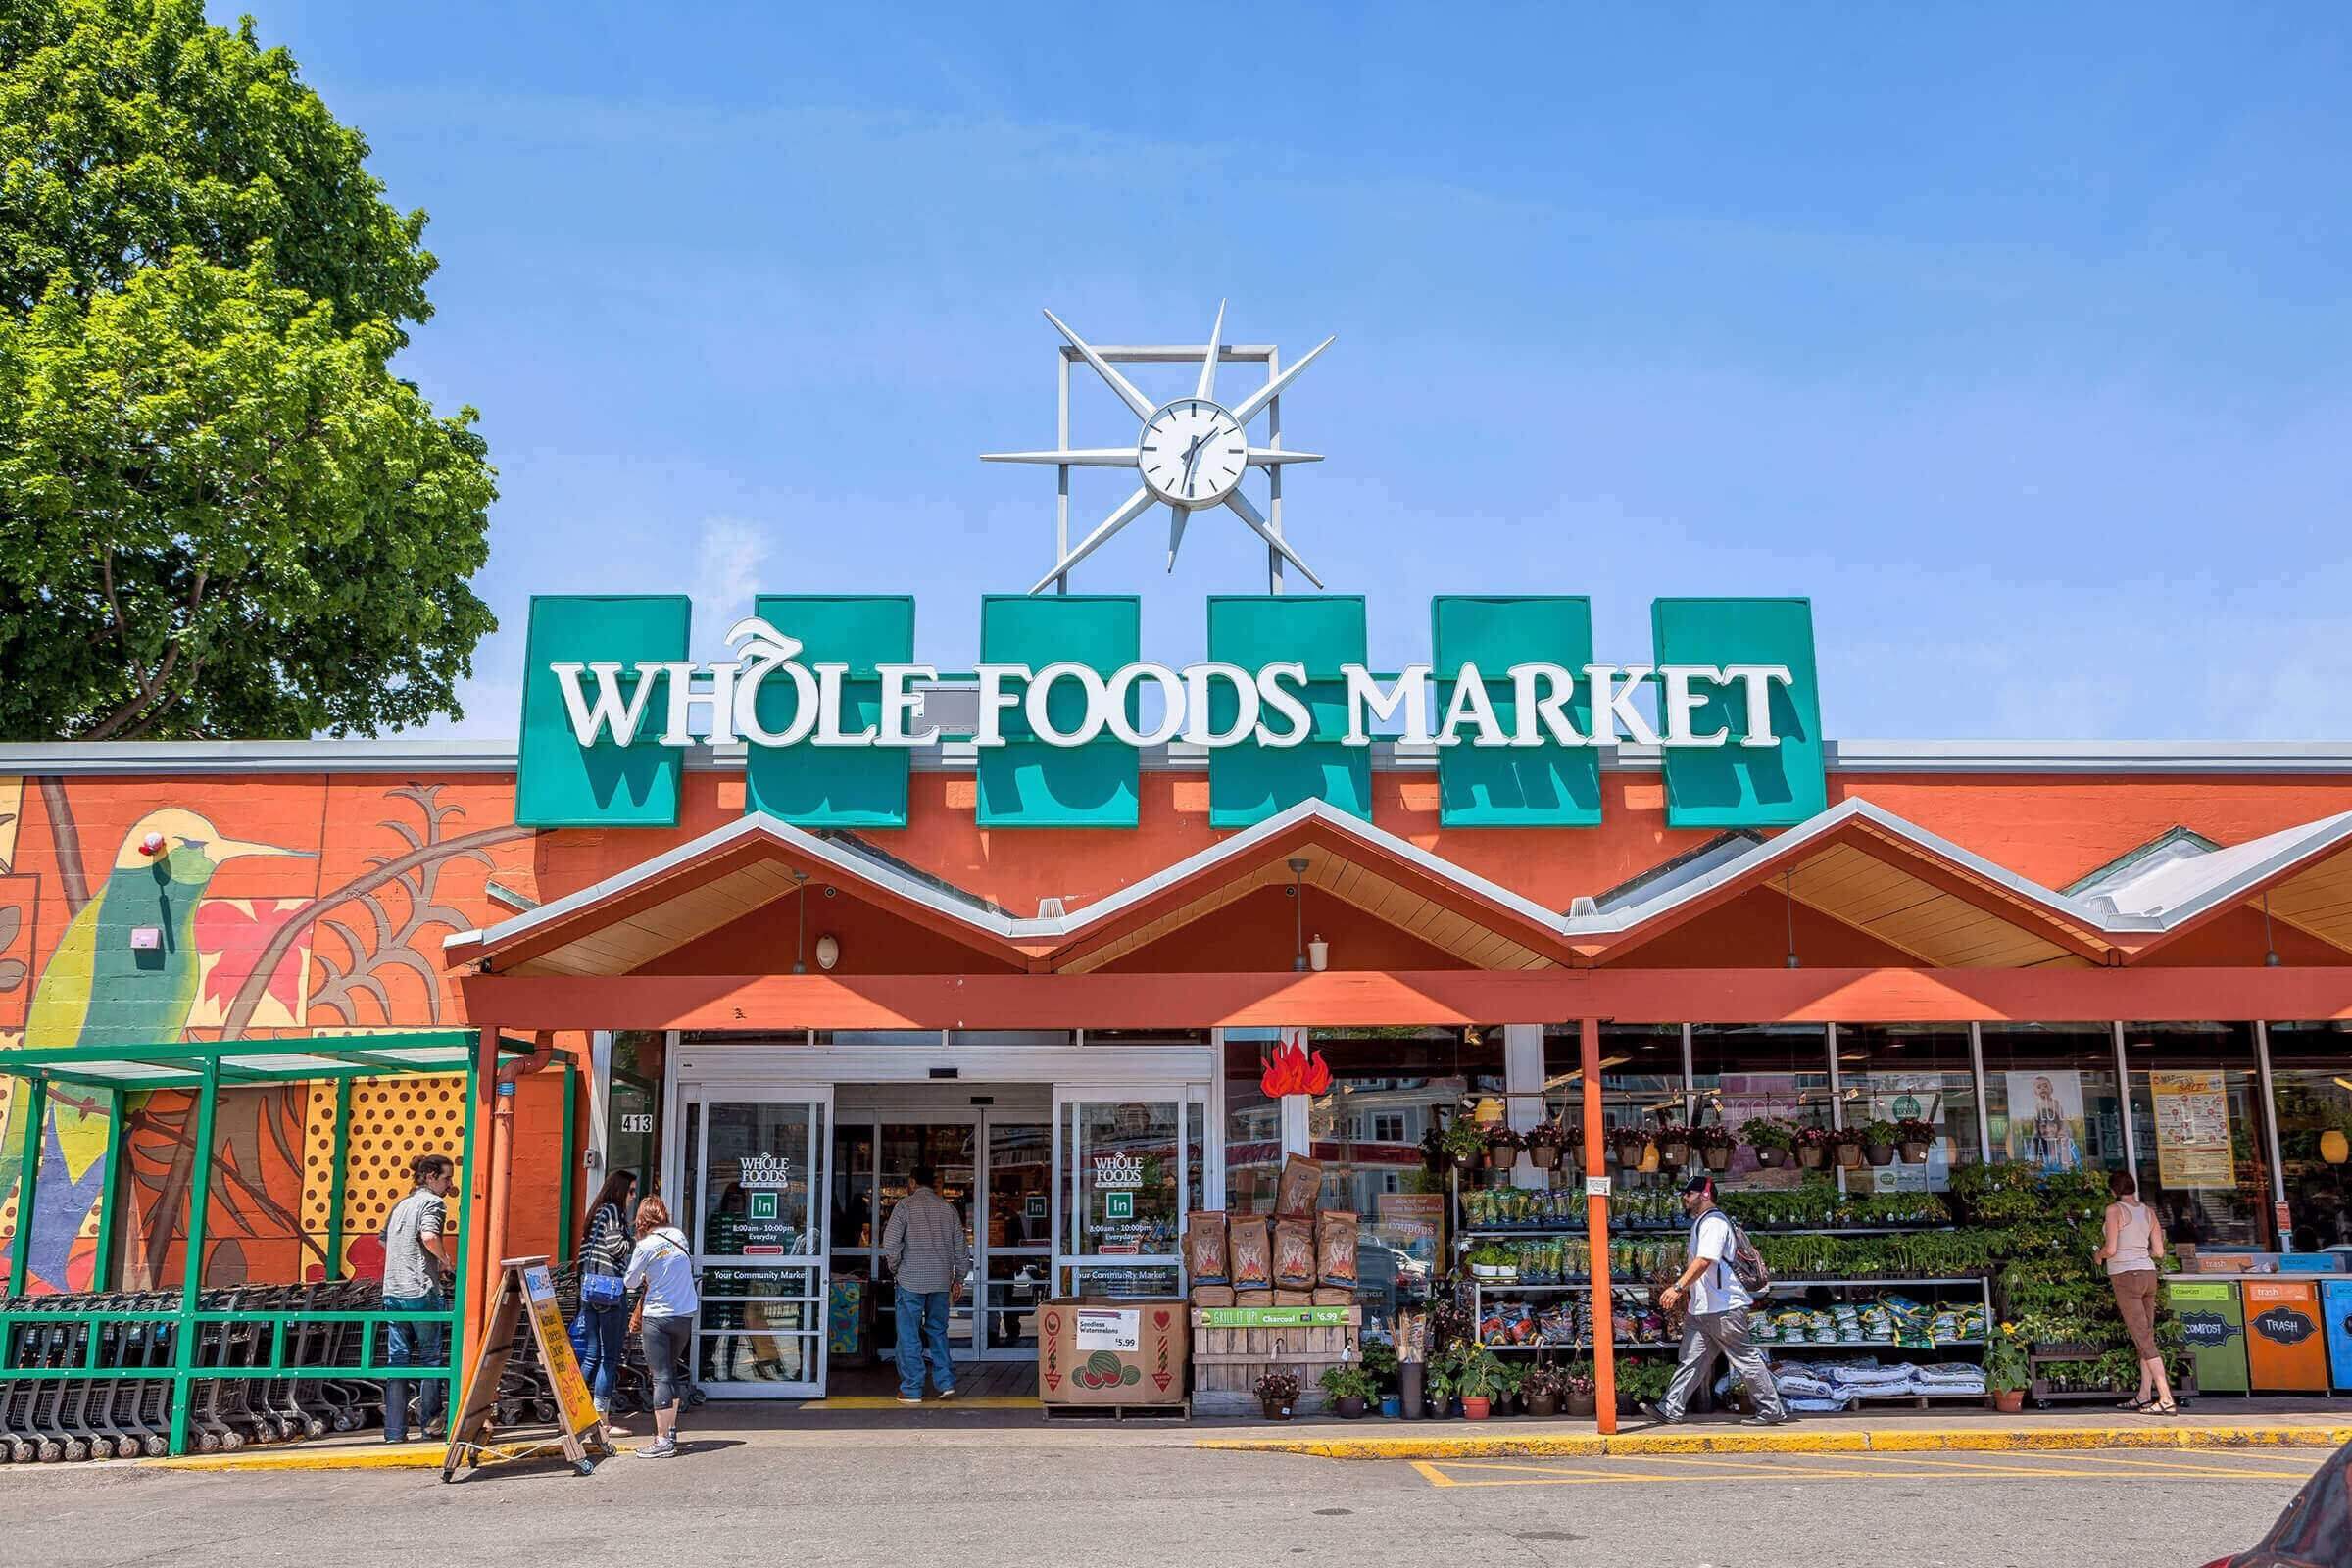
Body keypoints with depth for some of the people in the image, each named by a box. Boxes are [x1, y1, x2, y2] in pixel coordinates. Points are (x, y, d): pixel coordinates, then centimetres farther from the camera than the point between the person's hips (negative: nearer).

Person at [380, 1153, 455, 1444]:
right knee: (432, 1358, 7)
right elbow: (429, 1236, -23)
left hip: (393, 1292, 7)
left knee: (397, 1359, 6)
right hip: (422, 1292, -7)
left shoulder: (400, 1205, 18)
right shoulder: (433, 1202, -6)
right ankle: (429, 1422, 12)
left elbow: (385, 1241, 27)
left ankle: (395, 1430, 5)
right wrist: (444, 1260, -7)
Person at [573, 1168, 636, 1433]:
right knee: (611, 1357, -4)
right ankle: (601, 1419, -2)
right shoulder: (613, 1211, -7)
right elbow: (616, 1245, -19)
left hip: (590, 1287, 9)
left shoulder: (598, 1212, 18)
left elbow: (584, 1251, 19)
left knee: (591, 1355, 12)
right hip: (611, 1287, -9)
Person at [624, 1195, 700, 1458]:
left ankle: (663, 1440, -3)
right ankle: (671, 1429, 25)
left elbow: (630, 1282, 0)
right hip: (685, 1314, 6)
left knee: (661, 1376, -3)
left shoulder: (646, 1246, -12)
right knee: (671, 1371, 19)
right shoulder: (679, 1236, 3)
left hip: (657, 1316, -6)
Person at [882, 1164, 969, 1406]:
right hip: (941, 1282, 4)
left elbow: (891, 1242, -12)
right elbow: (962, 1247, 9)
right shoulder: (948, 1208, 8)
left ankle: (911, 1390, 4)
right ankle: (946, 1383, 10)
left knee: (909, 1336, 3)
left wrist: (895, 1268, 3)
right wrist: (958, 1279, 17)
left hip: (911, 1280, -4)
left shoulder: (906, 1205, -4)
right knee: (938, 1332, 16)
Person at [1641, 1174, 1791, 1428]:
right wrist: (1680, 1292, 21)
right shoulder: (1700, 1223, 19)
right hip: (1701, 1307, 10)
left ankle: (1772, 1409, 8)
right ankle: (1670, 1410, 5)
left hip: (1724, 1306, -10)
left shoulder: (1714, 1221, -14)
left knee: (1745, 1358, -1)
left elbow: (1704, 1261, -26)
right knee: (1690, 1360, 6)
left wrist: (1678, 1287, -31)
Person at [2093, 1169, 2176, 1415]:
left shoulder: (2115, 1210, -10)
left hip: (2125, 1276, -7)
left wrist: (2098, 1255, 5)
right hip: (2148, 1273, 7)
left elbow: (2110, 1249, -16)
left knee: (2143, 1340, -8)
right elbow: (2159, 1251, 8)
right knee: (2147, 1336, 12)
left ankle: (2166, 1399, -14)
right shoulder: (2148, 1211, 9)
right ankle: (2144, 1396, 18)